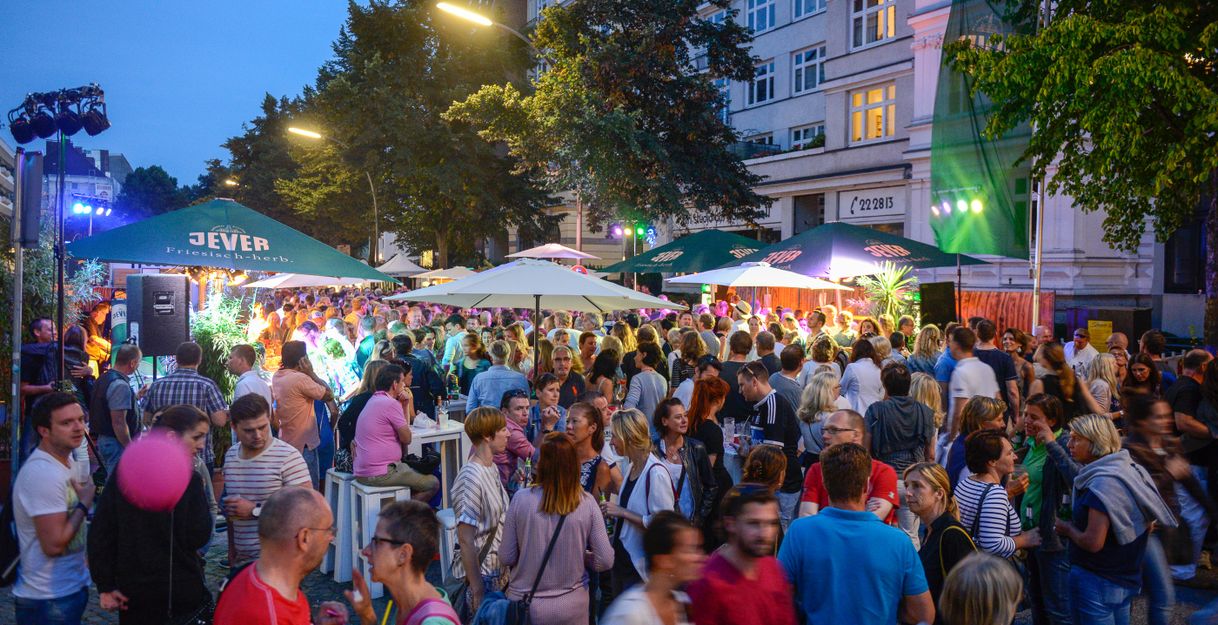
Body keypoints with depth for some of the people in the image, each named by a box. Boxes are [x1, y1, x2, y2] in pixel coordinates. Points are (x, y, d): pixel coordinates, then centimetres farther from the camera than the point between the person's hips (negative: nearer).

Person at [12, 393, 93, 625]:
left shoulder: (70, 461, 5)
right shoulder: (43, 474, -25)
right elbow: (54, 544, -26)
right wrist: (84, 504, -16)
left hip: (72, 586, 9)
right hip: (48, 599, -9)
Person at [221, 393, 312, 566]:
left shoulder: (288, 456, -13)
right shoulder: (230, 456, 8)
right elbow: (233, 513, 18)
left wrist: (255, 510, -18)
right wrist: (232, 555, 15)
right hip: (242, 559, 6)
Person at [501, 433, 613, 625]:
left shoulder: (521, 499, -14)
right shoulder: (587, 503, -12)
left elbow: (506, 557, -6)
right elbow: (605, 561, -9)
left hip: (524, 604, 0)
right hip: (571, 606, 0)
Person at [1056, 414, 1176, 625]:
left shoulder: (1101, 484, -24)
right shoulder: (1131, 471, 6)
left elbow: (1093, 542, -27)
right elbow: (1147, 526, 15)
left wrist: (1067, 528, -9)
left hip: (1096, 582, -9)